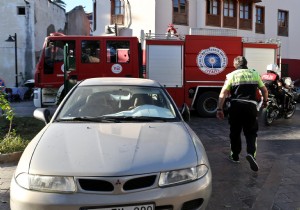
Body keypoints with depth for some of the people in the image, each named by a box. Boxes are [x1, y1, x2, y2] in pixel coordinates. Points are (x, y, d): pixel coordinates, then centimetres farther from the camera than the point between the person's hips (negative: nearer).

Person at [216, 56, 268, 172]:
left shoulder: (231, 75, 4)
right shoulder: (255, 74, 10)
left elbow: (223, 94, -6)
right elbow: (264, 90, 17)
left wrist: (219, 109, -5)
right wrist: (265, 101, 35)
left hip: (235, 106, 0)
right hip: (251, 106, 1)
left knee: (235, 132, 14)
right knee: (251, 132, 10)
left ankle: (235, 156, 25)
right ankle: (251, 153, -13)